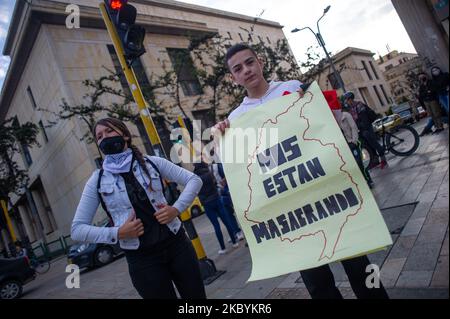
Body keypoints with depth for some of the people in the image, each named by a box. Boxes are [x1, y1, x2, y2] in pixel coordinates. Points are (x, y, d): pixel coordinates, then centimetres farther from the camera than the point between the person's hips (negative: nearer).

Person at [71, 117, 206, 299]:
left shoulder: (151, 162, 2)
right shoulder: (97, 181, 1)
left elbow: (194, 180, 4)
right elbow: (77, 229, 0)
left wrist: (176, 208, -11)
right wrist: (117, 233, -14)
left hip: (176, 243, 1)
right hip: (141, 258, -1)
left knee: (197, 296, 10)